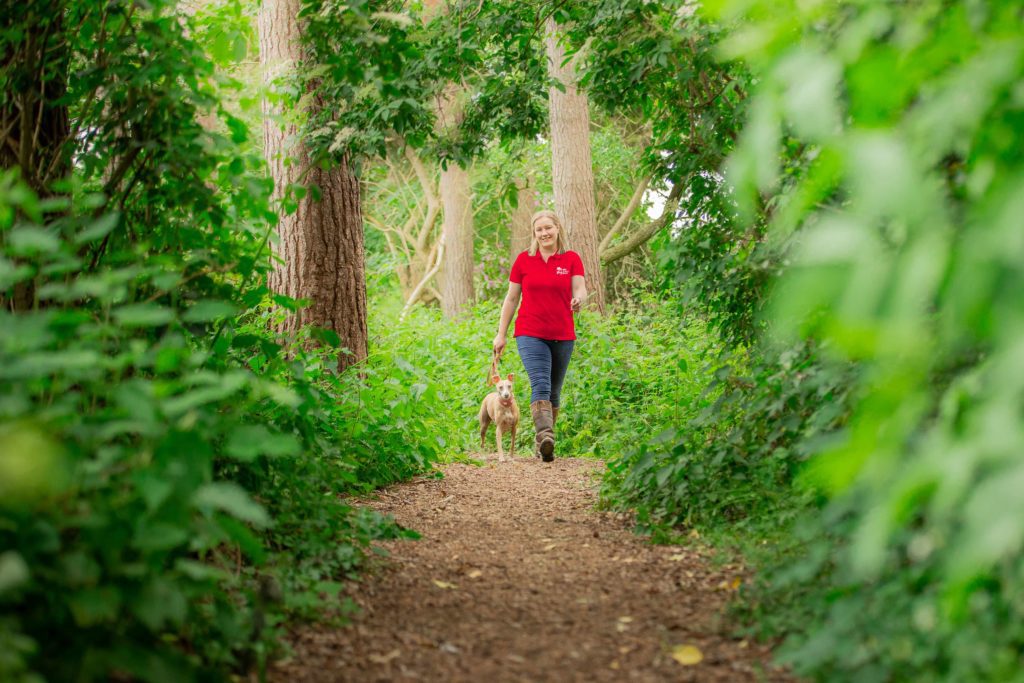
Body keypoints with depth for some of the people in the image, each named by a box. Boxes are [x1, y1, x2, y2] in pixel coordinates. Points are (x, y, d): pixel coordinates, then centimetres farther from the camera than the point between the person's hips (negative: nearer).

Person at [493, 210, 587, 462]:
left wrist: (578, 299, -31)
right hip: (530, 334, -2)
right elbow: (511, 298, 8)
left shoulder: (571, 259, 4)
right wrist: (501, 334, 6)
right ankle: (546, 437, -34)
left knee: (554, 393, 10)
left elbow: (580, 289, -6)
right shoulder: (523, 260, 3)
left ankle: (542, 443, 22)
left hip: (562, 336, 2)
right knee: (540, 386, -21)